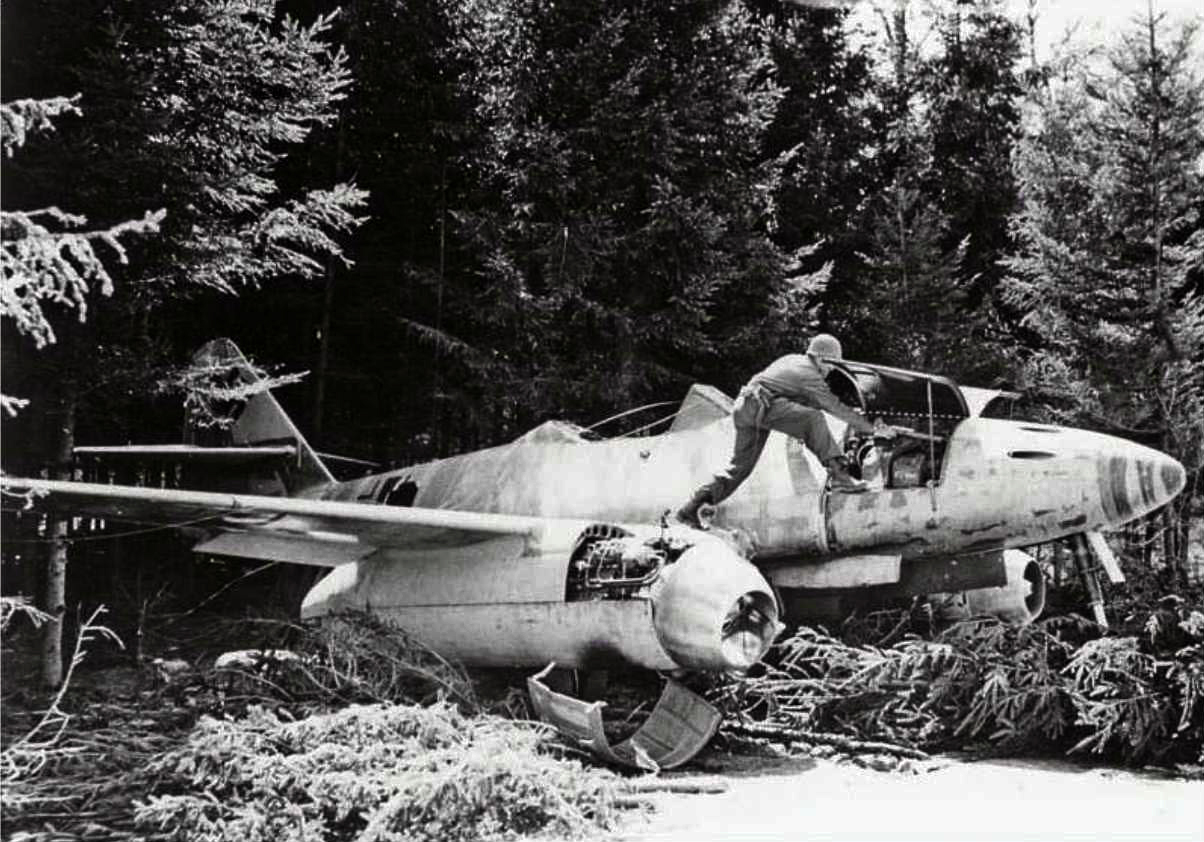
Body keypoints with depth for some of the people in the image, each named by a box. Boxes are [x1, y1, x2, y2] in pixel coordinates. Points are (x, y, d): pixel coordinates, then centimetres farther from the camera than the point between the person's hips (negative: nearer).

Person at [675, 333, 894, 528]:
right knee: (813, 418, -18)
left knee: (741, 465, 13)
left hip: (742, 407, 9)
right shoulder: (810, 375, -3)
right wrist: (872, 429, 2)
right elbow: (837, 408, -2)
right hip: (760, 406, -9)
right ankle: (838, 475, -26)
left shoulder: (792, 360, 23)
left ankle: (692, 507, 11)